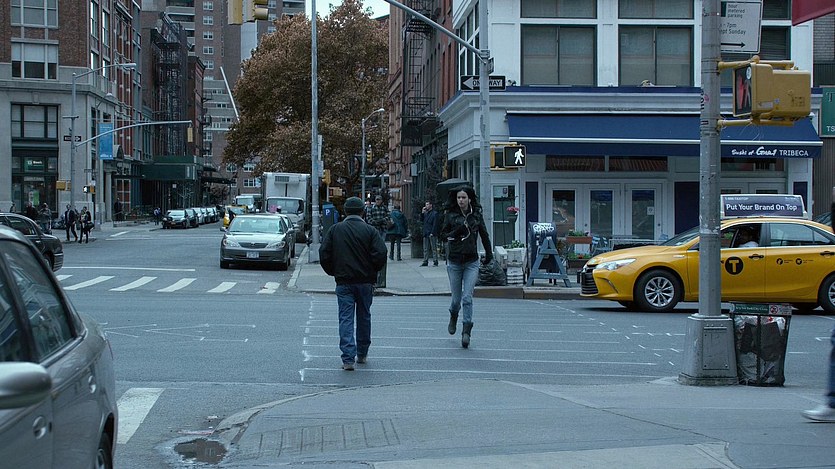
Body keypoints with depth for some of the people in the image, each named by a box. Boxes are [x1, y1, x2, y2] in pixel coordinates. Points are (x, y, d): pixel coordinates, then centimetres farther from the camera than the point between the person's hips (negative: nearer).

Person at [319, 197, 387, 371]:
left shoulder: (335, 229, 1)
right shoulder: (370, 230, -3)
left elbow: (324, 254, -2)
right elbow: (381, 254, -11)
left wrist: (333, 272, 11)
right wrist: (372, 272, 5)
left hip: (343, 282, 0)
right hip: (365, 281, 0)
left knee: (346, 319, -1)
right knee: (364, 317, 16)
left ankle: (348, 359, -12)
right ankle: (362, 354, 26)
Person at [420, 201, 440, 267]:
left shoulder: (435, 213, -4)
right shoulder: (426, 213, 18)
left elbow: (435, 224, -10)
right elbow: (421, 220, 17)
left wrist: (432, 233, -16)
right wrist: (422, 213, 6)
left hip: (432, 234, -7)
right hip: (426, 234, 7)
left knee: (434, 248, -5)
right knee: (426, 249, 7)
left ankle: (435, 262, -3)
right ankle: (425, 262, 10)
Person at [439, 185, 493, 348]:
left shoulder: (476, 214, 3)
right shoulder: (450, 214, 0)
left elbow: (484, 235, 16)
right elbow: (443, 235, 0)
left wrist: (489, 253, 19)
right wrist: (456, 232, -18)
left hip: (472, 262, 0)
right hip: (454, 262, 0)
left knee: (467, 298, -10)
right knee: (457, 298, 7)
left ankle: (466, 331, -8)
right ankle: (453, 316, 40)